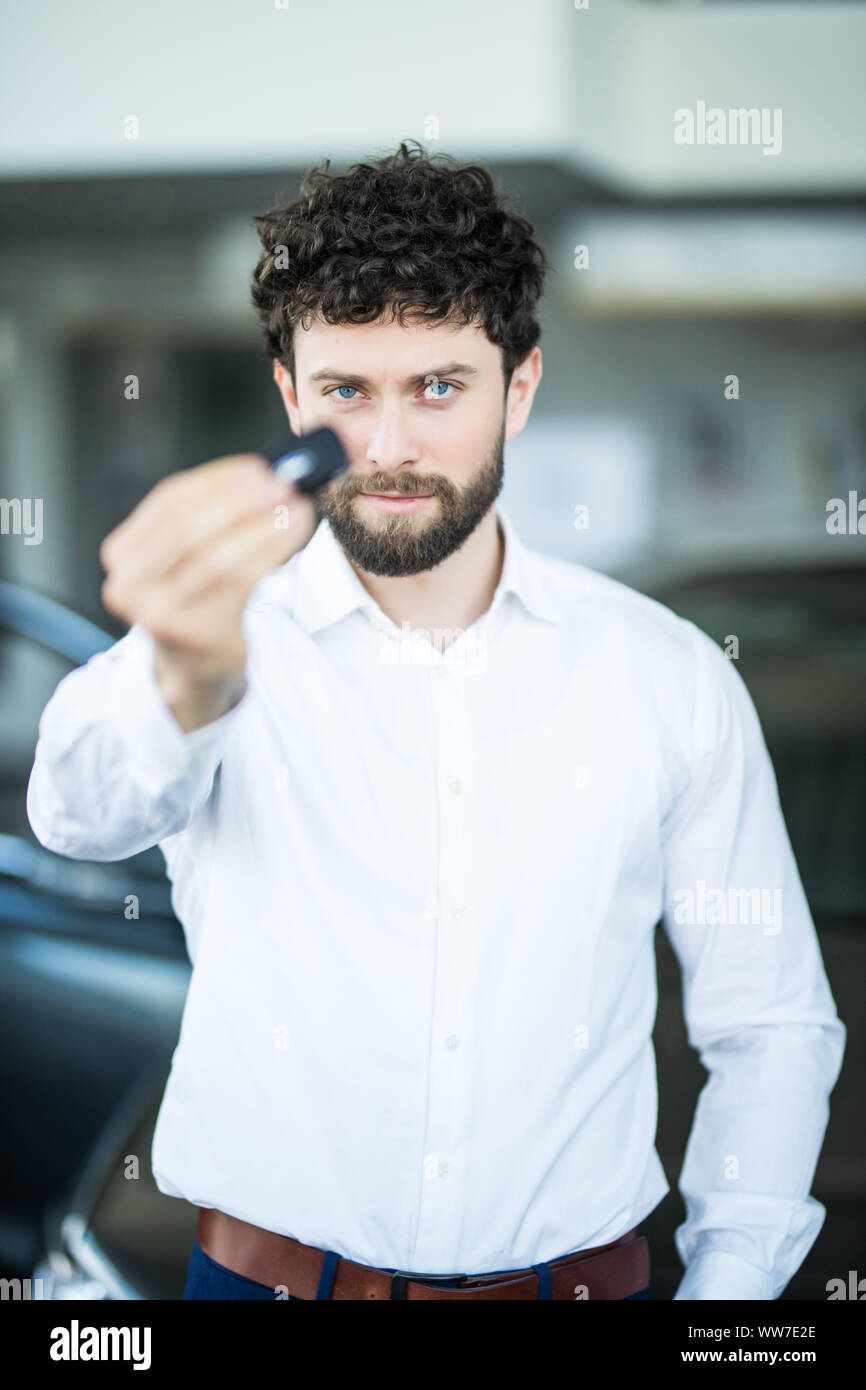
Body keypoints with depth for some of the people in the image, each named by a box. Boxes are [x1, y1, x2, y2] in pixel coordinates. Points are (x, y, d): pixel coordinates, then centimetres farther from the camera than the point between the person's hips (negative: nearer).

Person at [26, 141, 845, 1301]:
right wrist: (183, 686, -50)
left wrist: (725, 1287, -6)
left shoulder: (673, 678, -3)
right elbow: (85, 810, -30)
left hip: (578, 1270, 1)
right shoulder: (233, 638, -8)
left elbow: (769, 1024, 4)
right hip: (268, 1271, -1)